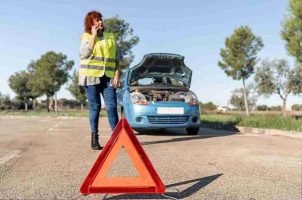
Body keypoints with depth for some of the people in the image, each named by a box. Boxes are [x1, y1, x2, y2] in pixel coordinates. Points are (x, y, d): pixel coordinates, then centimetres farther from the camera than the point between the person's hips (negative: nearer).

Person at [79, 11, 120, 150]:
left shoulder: (110, 37, 13)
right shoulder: (86, 36, 5)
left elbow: (116, 58, 12)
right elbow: (84, 54, -12)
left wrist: (117, 75, 0)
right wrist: (93, 36, -8)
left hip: (107, 77, 2)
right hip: (91, 76, -2)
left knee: (111, 106, -4)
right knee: (94, 107, 0)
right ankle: (94, 138, 7)